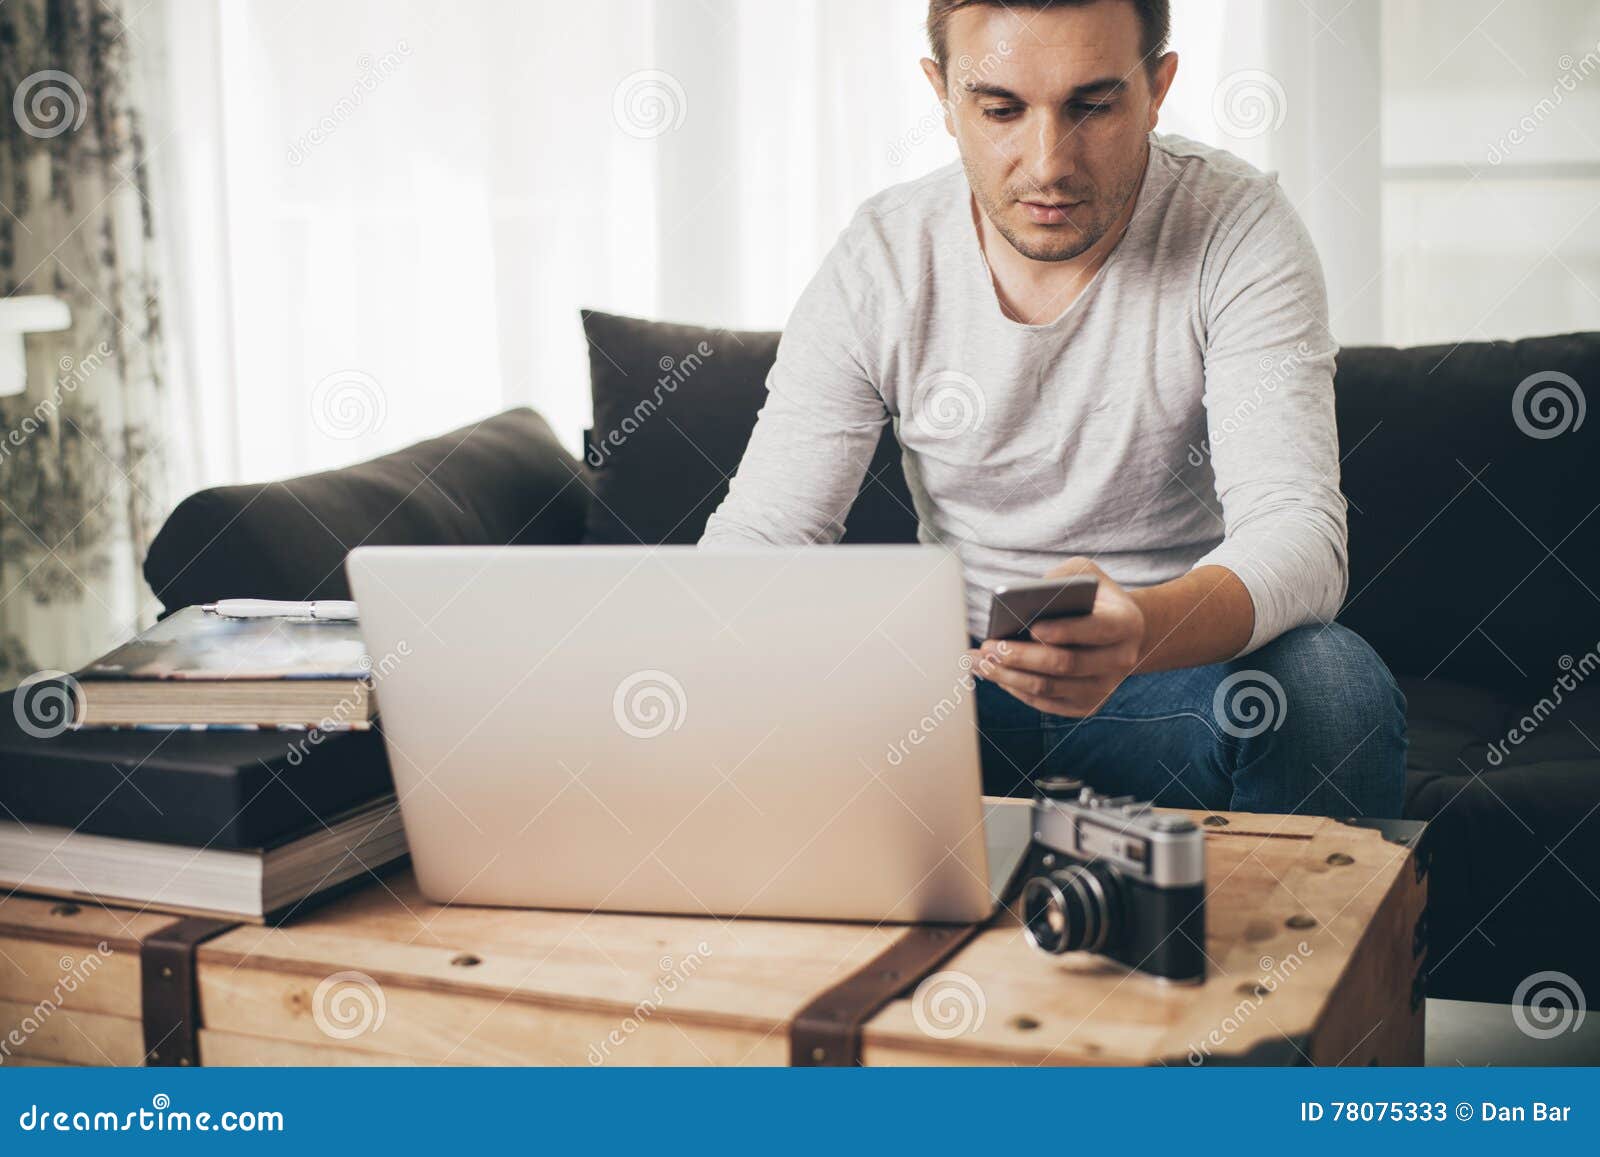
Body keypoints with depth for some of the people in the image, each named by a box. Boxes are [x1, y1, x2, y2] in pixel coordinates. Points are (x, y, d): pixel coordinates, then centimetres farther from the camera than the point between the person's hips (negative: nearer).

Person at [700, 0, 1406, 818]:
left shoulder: (1240, 234, -12)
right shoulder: (876, 266, -6)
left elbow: (1299, 533, -23)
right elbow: (759, 531, -7)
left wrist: (1140, 630, -46)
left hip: (1178, 686, -1)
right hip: (957, 685, 2)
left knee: (1335, 682, -33)